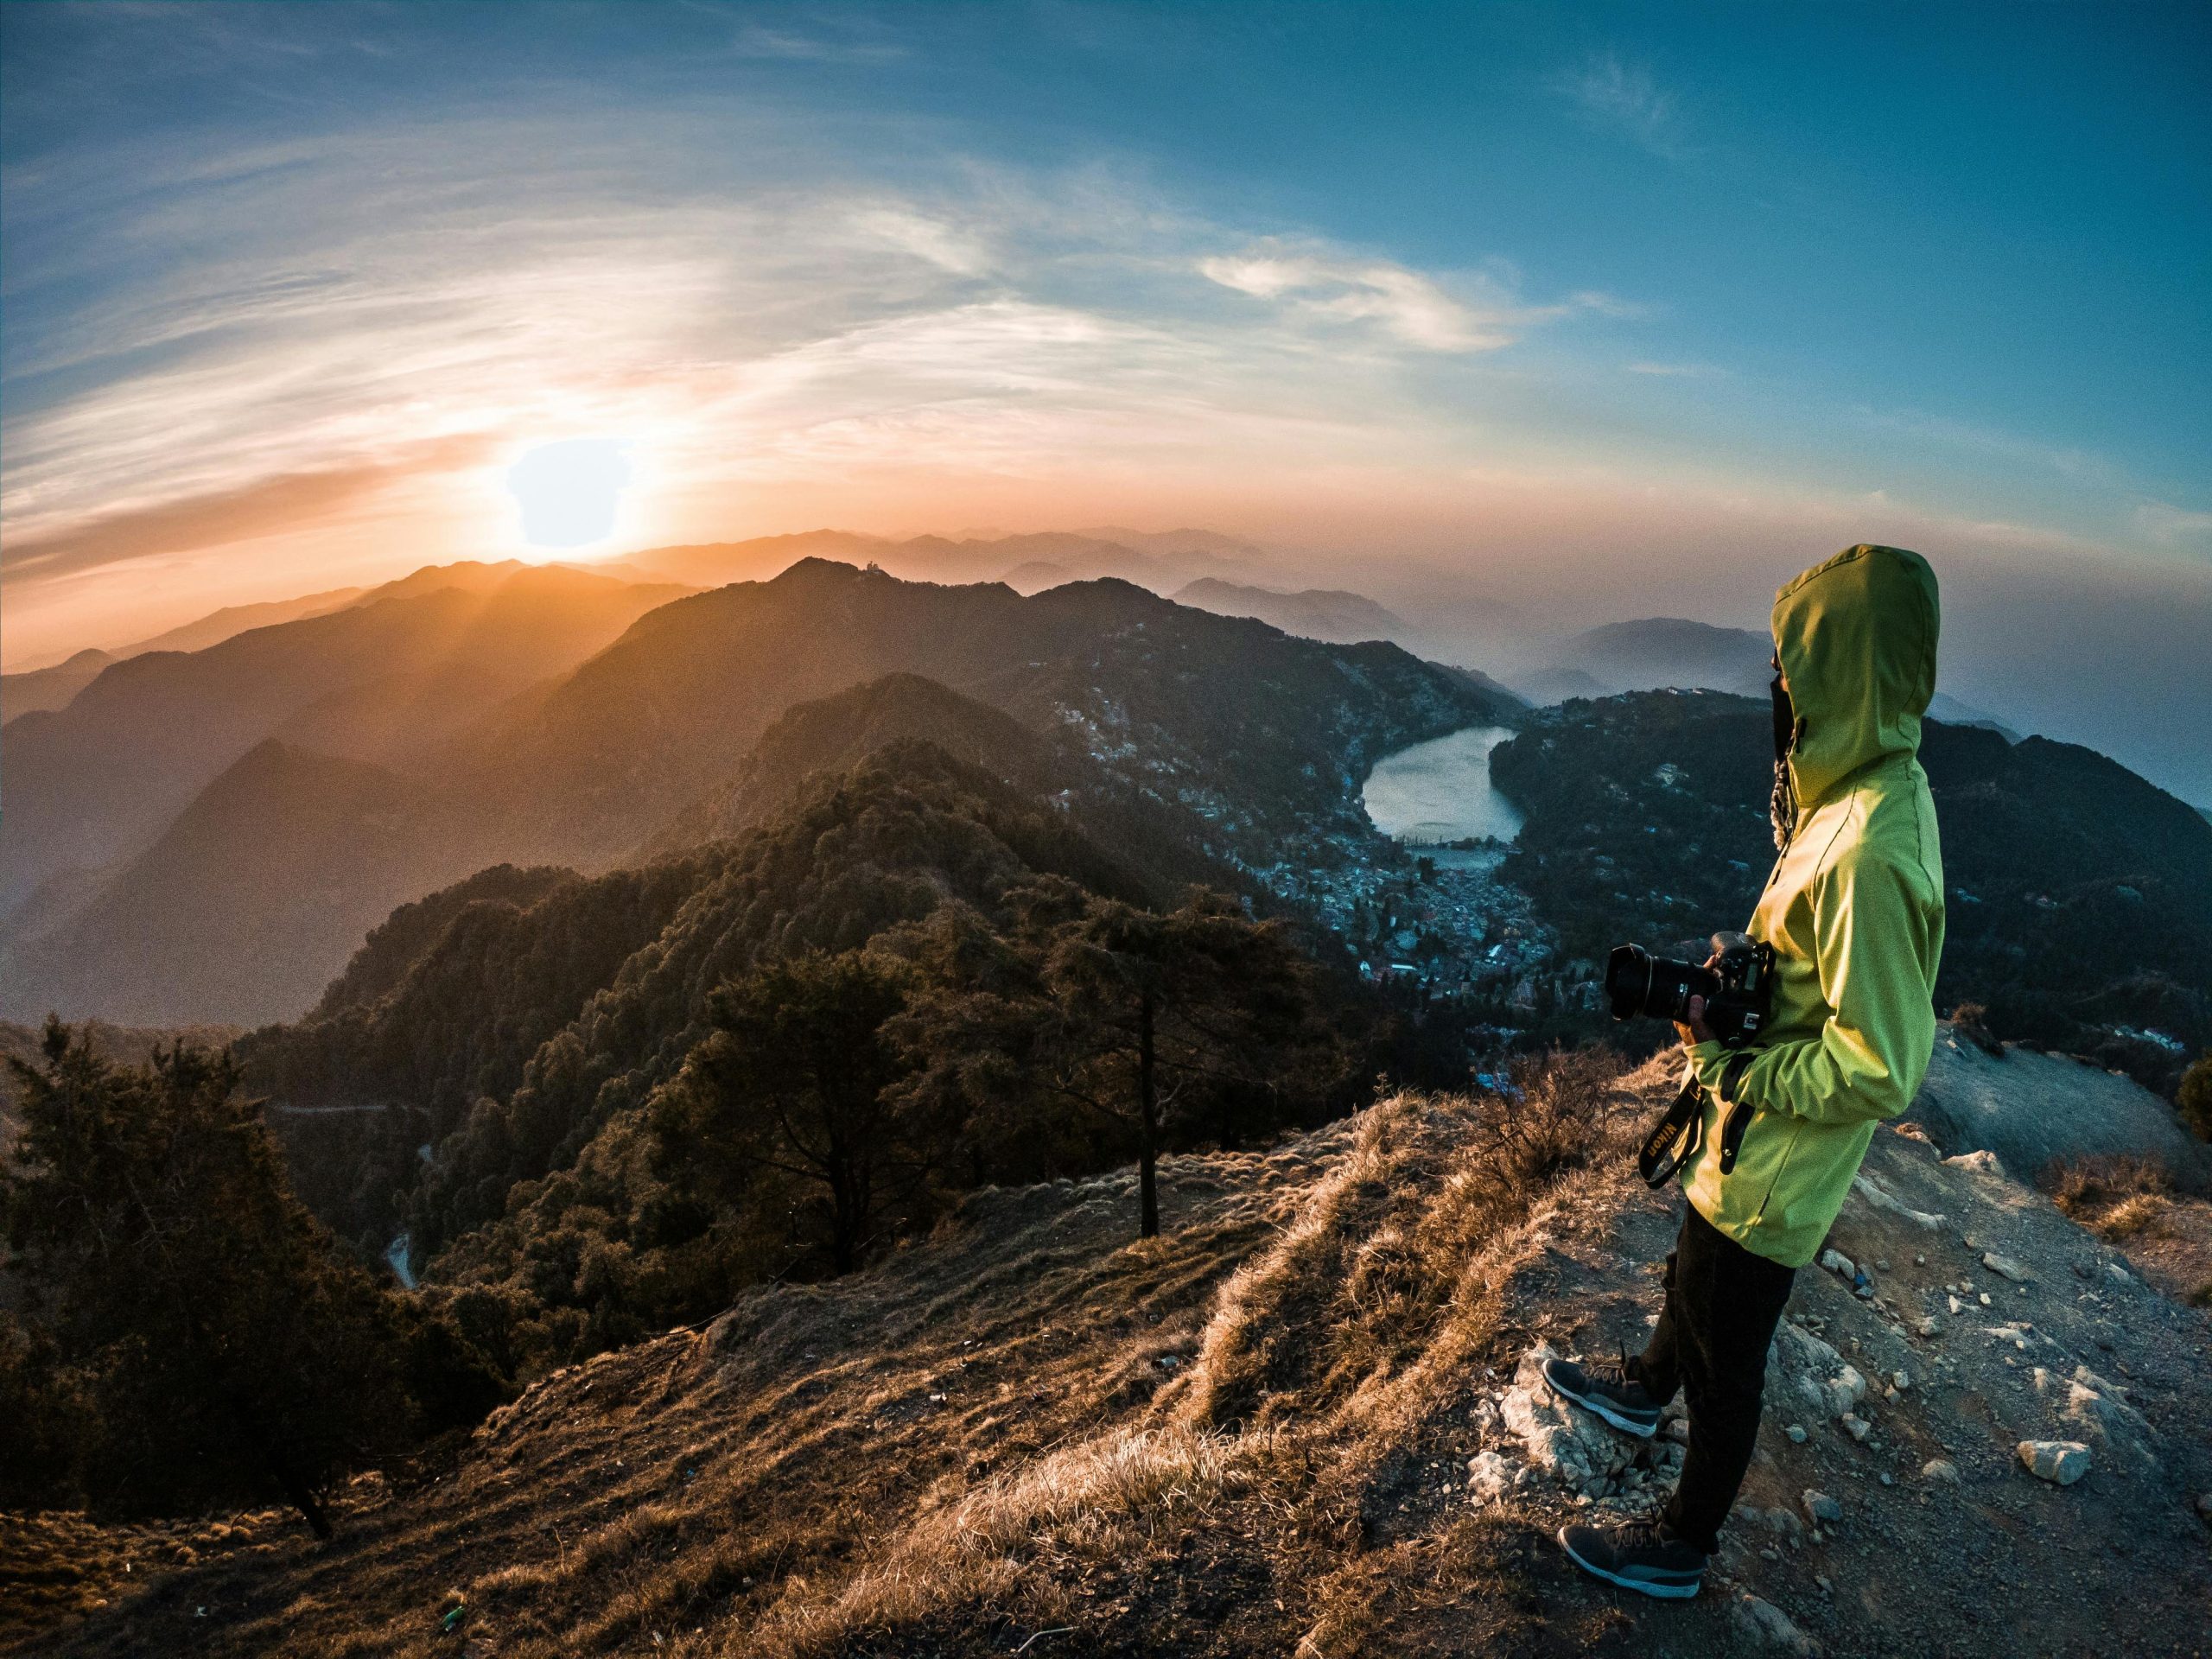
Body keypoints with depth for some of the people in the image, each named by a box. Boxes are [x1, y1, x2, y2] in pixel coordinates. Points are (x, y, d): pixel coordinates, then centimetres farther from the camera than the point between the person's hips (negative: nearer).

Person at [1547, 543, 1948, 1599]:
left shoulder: (1869, 850, -34)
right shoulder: (1874, 791, -3)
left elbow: (1879, 1070, -31)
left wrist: (1734, 1071, -21)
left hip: (1772, 1174, -9)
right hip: (1746, 1148, 9)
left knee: (1725, 1355, 14)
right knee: (1693, 1273, 33)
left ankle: (1681, 1547, 39)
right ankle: (1646, 1390, 62)